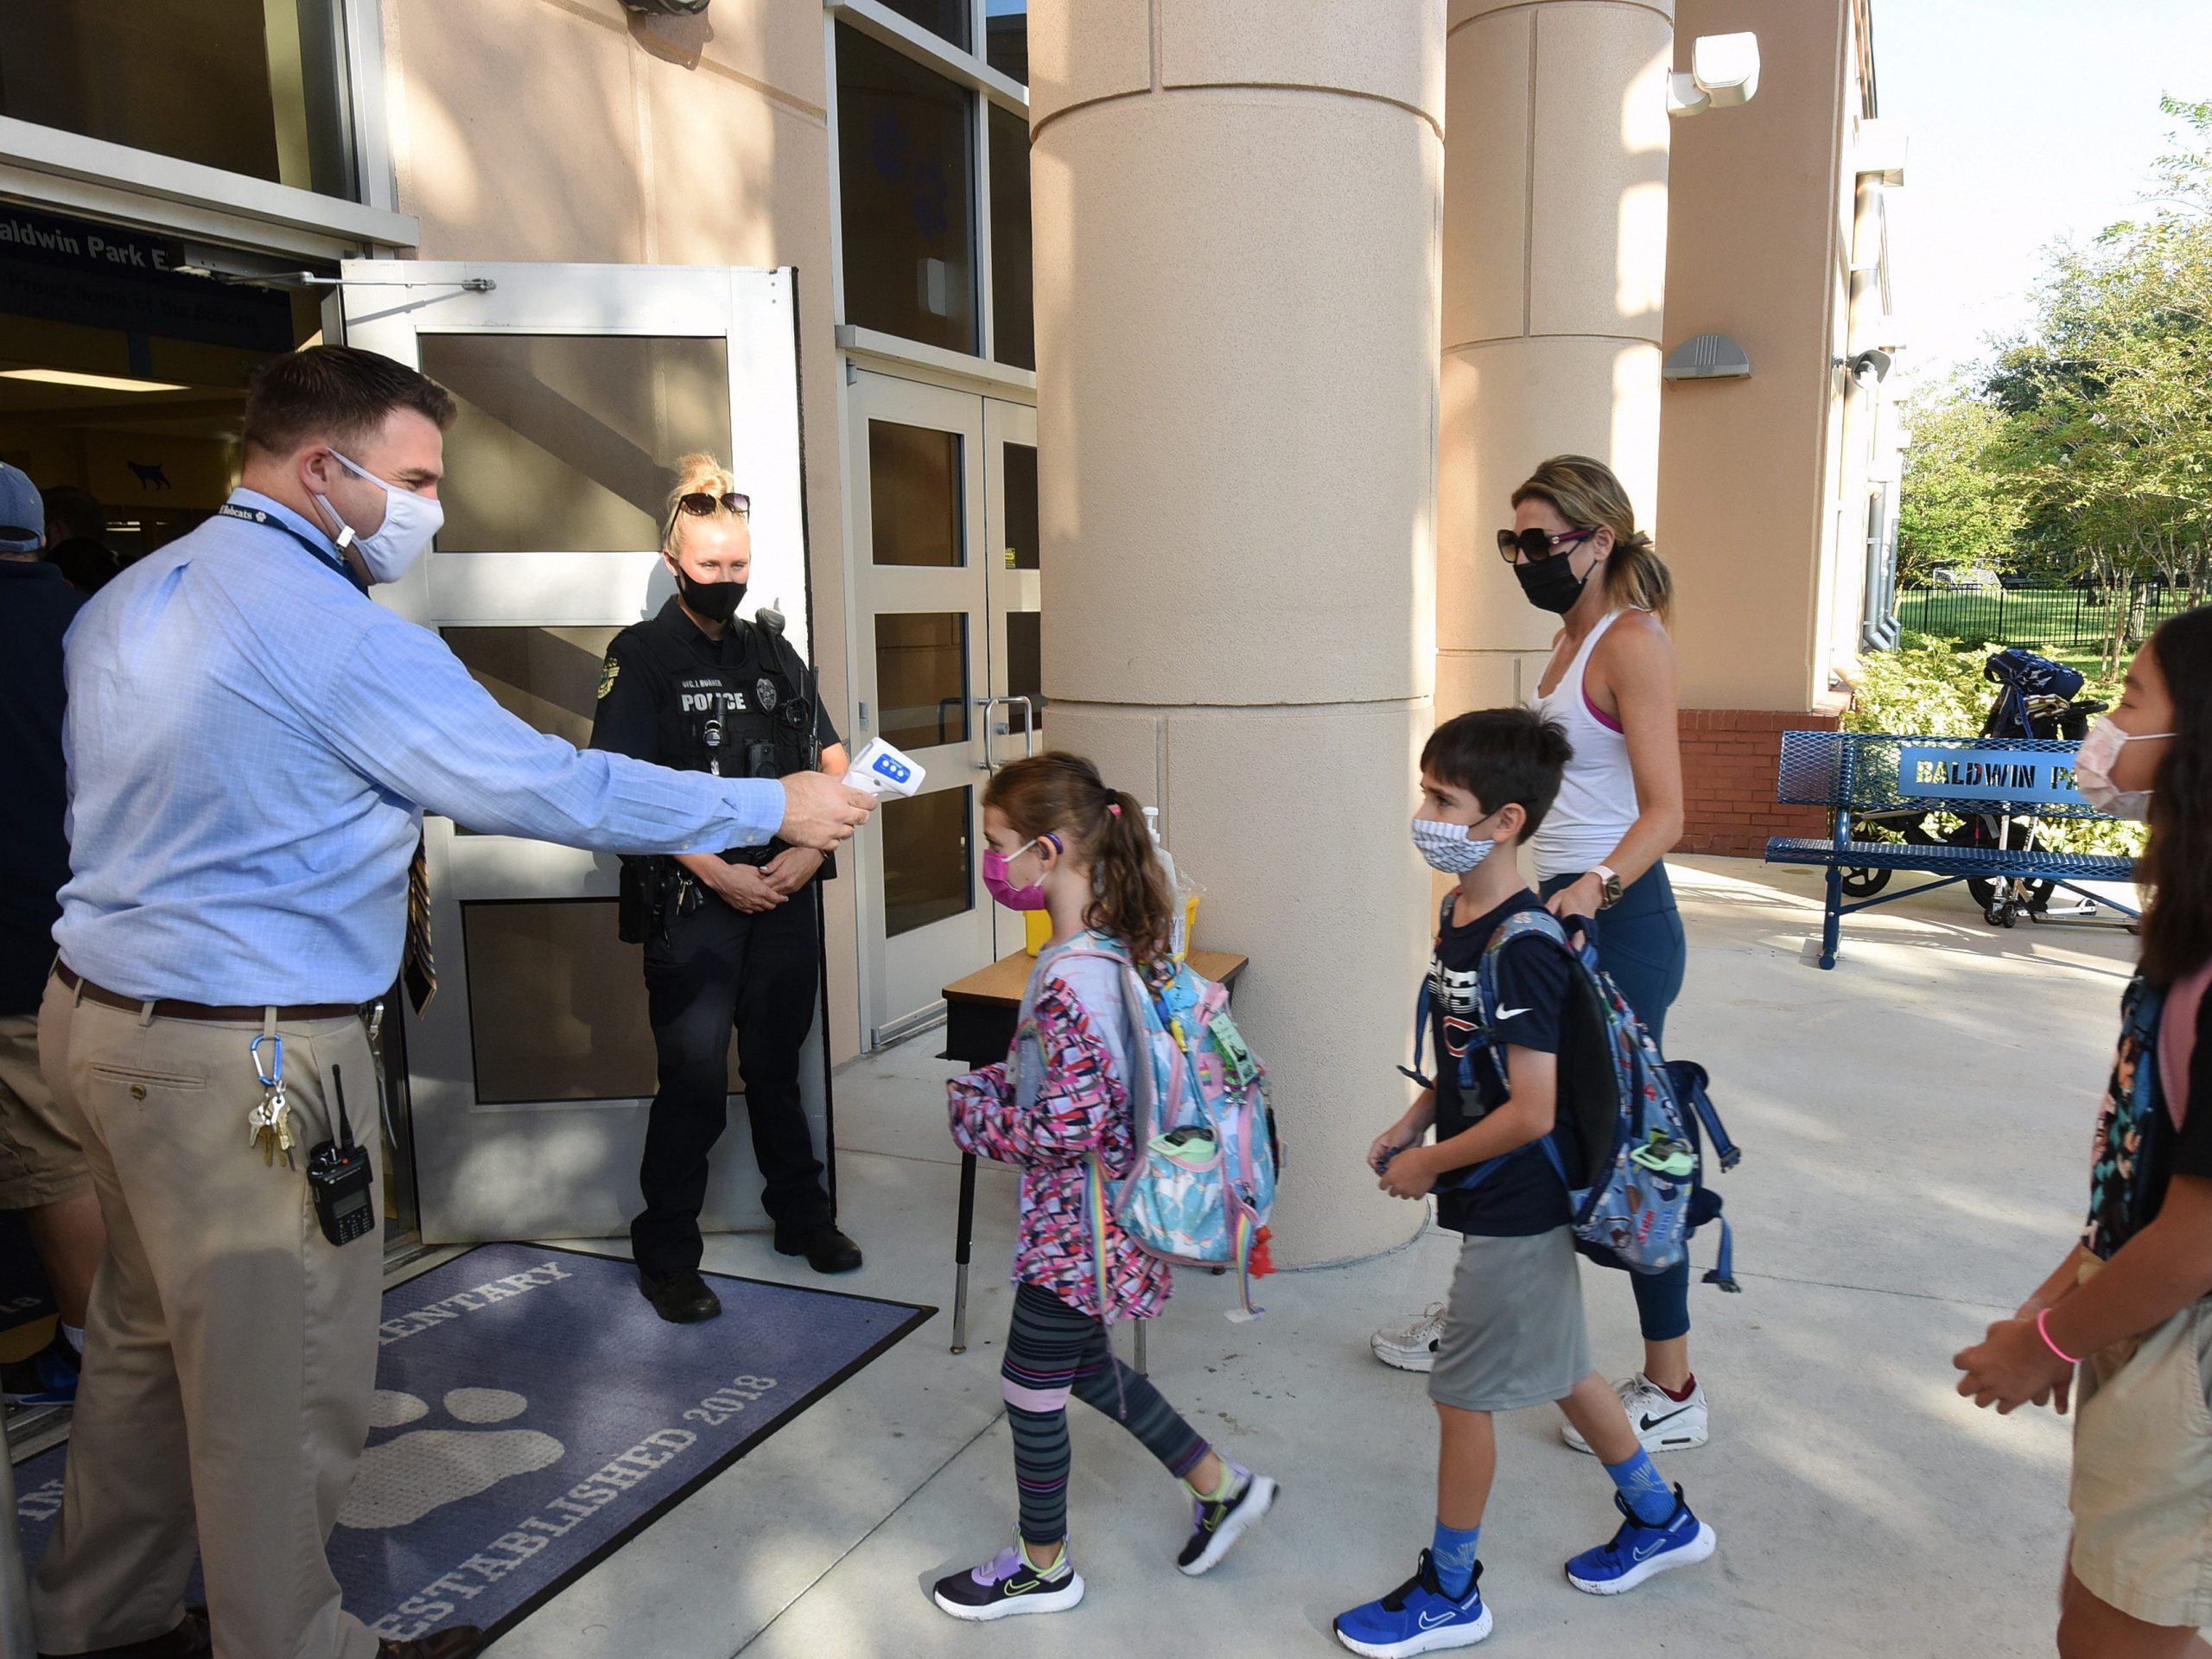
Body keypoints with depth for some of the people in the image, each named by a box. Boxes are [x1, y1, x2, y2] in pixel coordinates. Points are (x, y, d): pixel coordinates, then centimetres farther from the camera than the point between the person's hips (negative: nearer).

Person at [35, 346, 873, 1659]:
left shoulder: (130, 601, 10)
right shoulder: (340, 637, -19)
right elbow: (554, 788, -17)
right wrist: (775, 808, -9)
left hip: (100, 1009, 10)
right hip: (243, 1060, -10)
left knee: (152, 1340, 23)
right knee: (285, 1395, 6)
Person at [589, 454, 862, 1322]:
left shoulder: (773, 651, 12)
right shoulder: (641, 657, -3)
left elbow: (832, 759, 13)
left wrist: (810, 849, -2)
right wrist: (718, 873, -14)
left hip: (785, 891, 5)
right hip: (693, 899, -4)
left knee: (778, 1062, 15)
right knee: (697, 1077, -3)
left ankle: (801, 1214, 31)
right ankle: (666, 1254, 13)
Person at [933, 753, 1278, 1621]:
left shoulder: (1071, 979, -30)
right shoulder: (1117, 942, 0)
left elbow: (1071, 1126, -30)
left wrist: (976, 1113, -14)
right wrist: (995, 1082, 3)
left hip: (1072, 1223, -9)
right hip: (1094, 1210, 9)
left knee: (1030, 1388, 12)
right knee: (1080, 1364, 26)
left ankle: (1042, 1566, 35)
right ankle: (1220, 1483, 38)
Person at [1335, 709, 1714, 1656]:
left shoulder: (1521, 950, -27)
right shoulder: (1465, 916, 2)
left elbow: (1531, 1111, -27)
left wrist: (1427, 1166, -16)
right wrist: (1412, 1124, 6)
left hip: (1515, 1207, -9)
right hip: (1518, 1200, 9)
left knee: (1464, 1393, 6)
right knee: (1556, 1366, 24)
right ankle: (1660, 1520, 45)